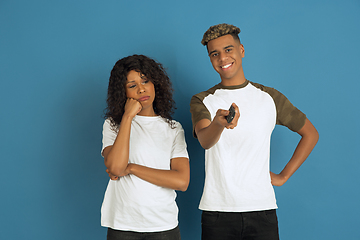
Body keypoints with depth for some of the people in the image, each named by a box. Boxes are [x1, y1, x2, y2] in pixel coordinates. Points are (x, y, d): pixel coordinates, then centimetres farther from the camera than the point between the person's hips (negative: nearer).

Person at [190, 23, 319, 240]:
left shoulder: (269, 97, 8)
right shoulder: (202, 101, 5)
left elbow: (310, 134, 17)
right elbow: (204, 140, -16)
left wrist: (284, 176, 9)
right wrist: (219, 123, -38)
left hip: (262, 209, 1)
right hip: (217, 211, 0)